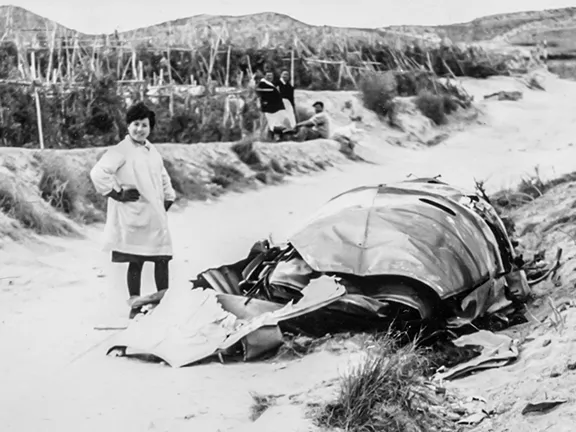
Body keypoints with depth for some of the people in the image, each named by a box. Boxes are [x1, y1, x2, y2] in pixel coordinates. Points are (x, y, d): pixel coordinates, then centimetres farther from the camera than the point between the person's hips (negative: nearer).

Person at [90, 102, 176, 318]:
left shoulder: (153, 152, 17)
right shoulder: (121, 150, -7)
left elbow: (163, 178, 30)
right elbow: (98, 173, -18)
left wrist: (168, 199, 17)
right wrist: (116, 194, -15)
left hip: (157, 218, 7)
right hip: (134, 218, -7)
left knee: (162, 259, 7)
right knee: (136, 262, -3)